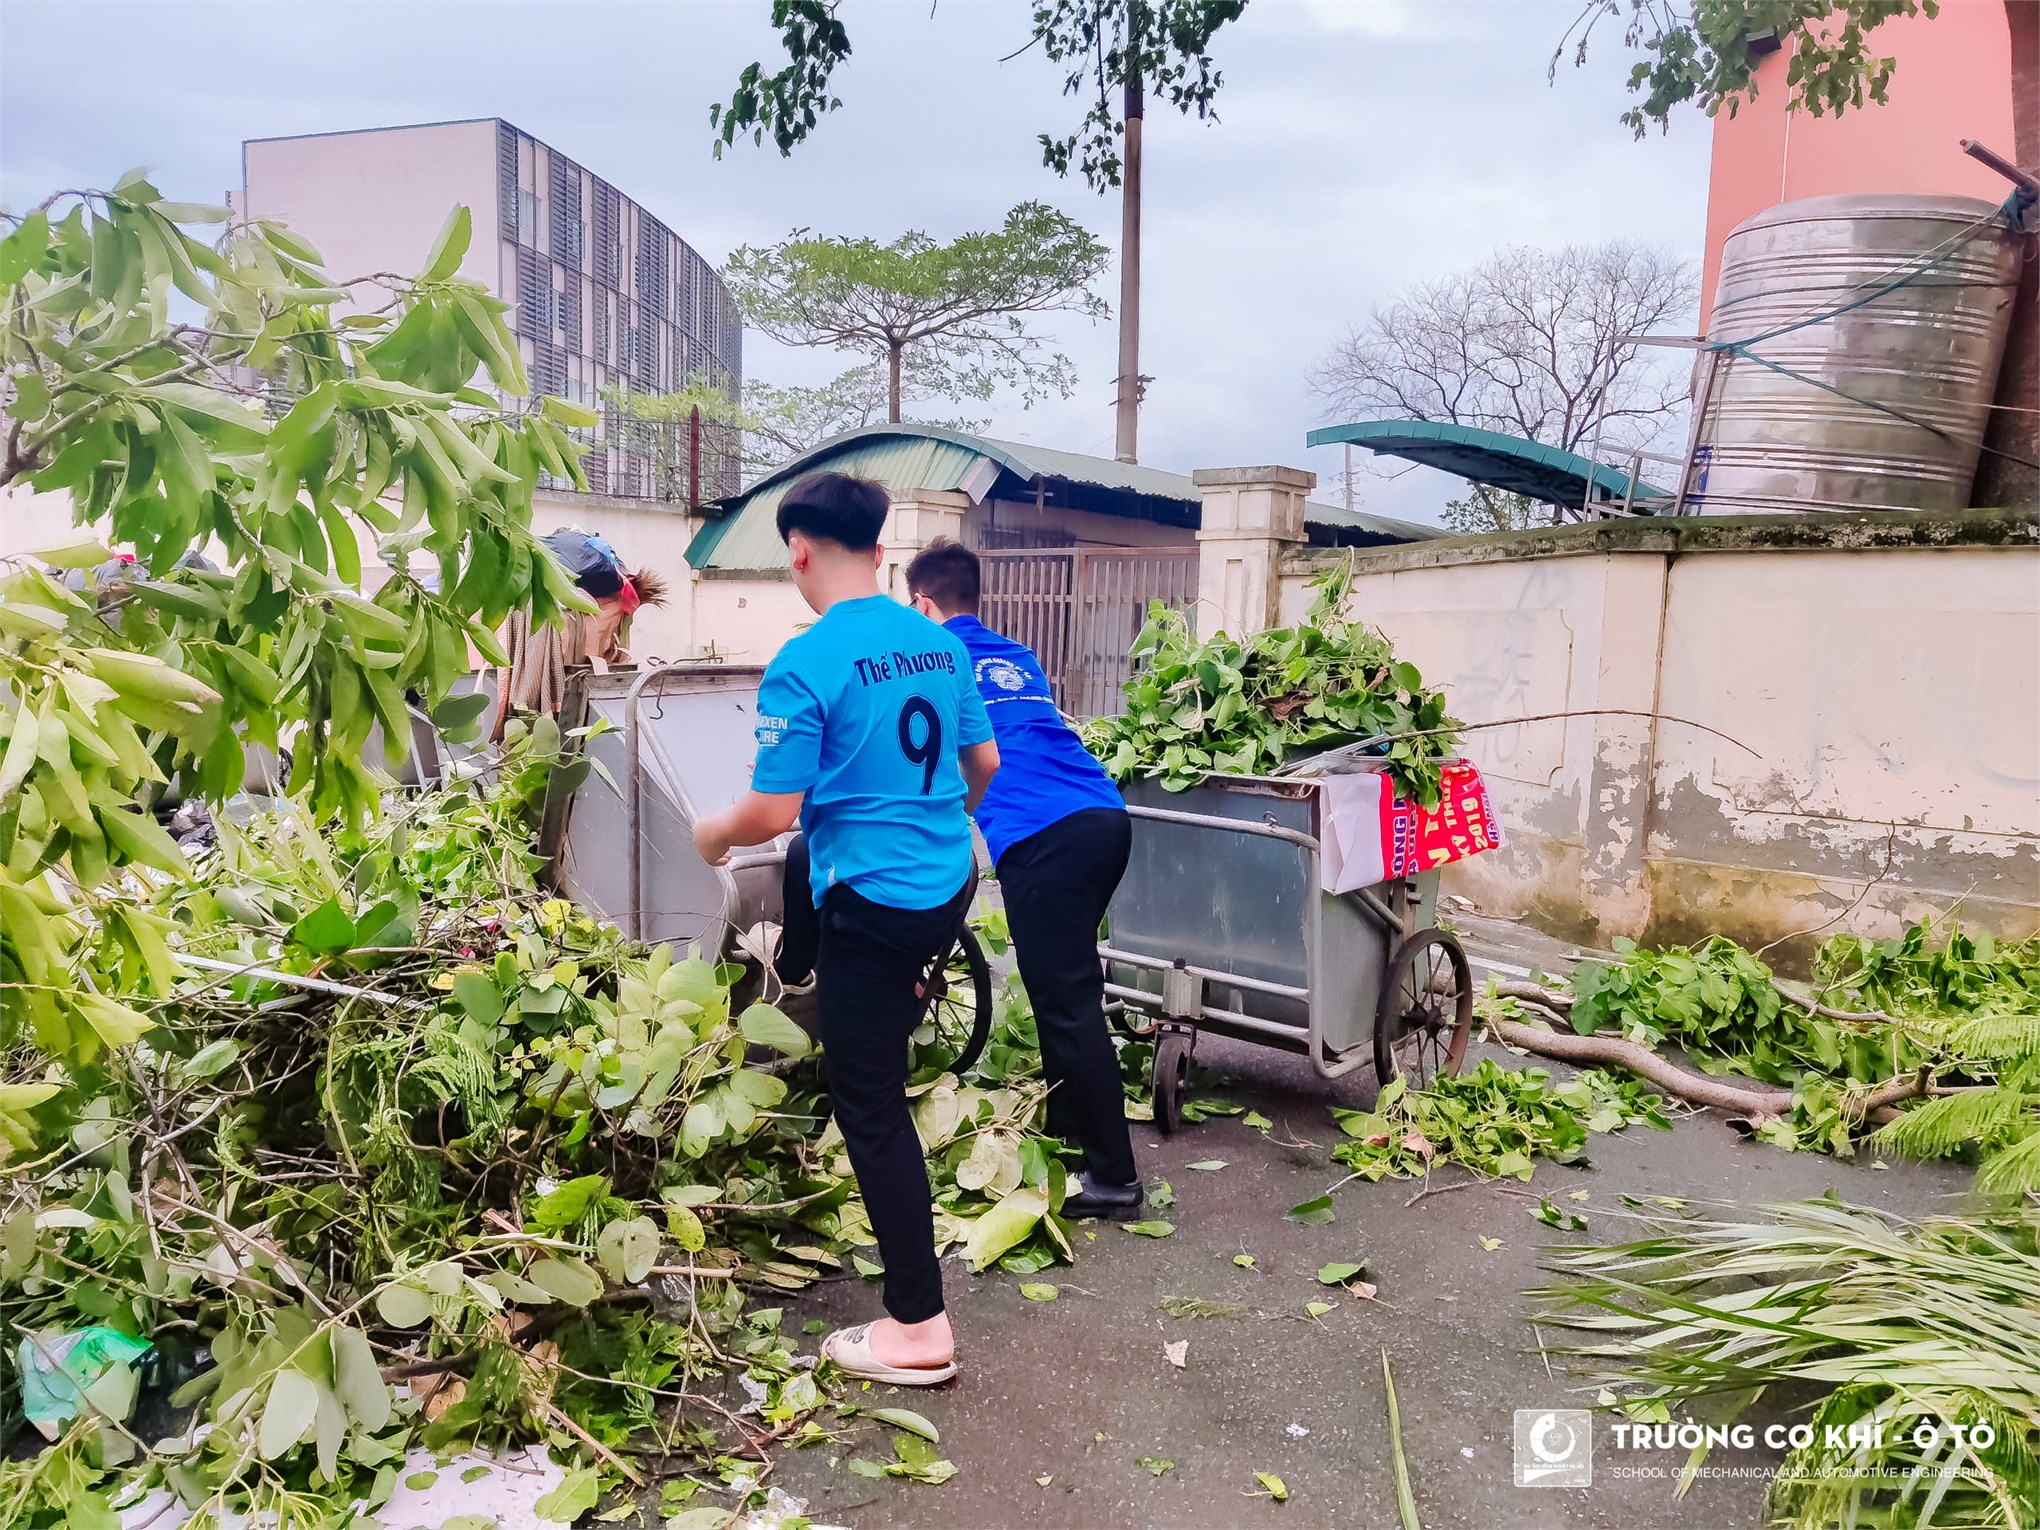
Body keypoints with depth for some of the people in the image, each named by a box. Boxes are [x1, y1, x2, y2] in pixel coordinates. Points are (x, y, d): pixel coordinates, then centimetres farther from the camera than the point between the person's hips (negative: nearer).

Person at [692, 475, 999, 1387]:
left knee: (871, 1106, 4)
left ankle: (918, 1328, 12)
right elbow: (985, 764, 15)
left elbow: (773, 813, -16)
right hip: (950, 884, 6)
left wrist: (713, 833, 6)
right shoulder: (941, 644, 3)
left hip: (875, 900, -6)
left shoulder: (806, 664, -17)